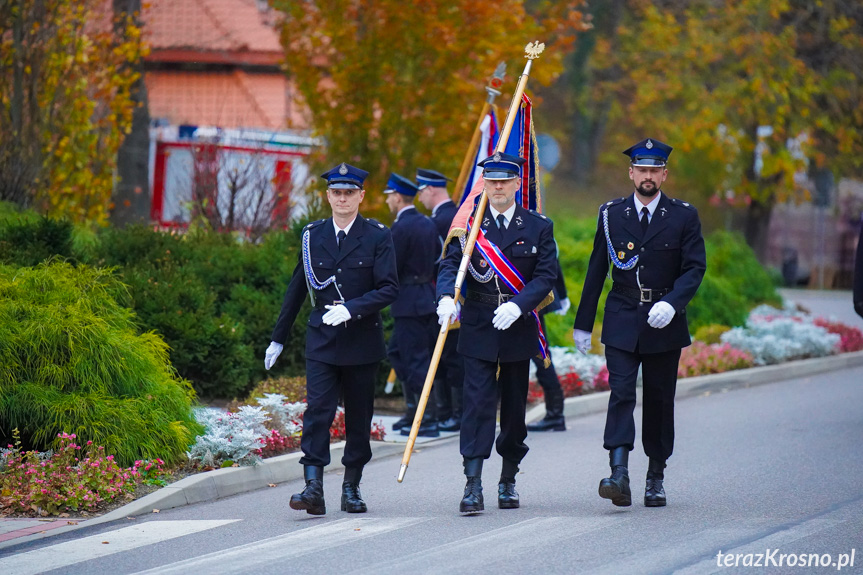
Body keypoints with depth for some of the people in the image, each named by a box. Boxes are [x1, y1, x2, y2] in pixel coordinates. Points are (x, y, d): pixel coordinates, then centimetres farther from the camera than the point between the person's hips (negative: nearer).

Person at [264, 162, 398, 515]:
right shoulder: (313, 235, 7)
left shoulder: (377, 236, -1)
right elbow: (297, 289, 15)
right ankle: (313, 488, -18)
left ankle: (352, 487, 19)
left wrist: (350, 309, -21)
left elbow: (389, 289, -8)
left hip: (362, 340, -1)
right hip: (322, 341, 1)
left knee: (359, 417, 7)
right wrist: (278, 338, 18)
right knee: (317, 411, -11)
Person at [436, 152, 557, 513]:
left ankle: (508, 481, 25)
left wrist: (517, 305, -21)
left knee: (515, 406, 10)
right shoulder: (469, 224, 2)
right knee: (477, 403, -10)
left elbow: (545, 276, -4)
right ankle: (473, 486, -15)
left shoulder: (538, 227, 3)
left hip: (518, 329, 1)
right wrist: (446, 298, -29)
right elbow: (450, 266, -7)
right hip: (478, 329, -1)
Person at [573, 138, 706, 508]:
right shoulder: (611, 215, 6)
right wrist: (583, 322, 10)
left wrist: (672, 302, -21)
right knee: (621, 393, -13)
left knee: (659, 400, 7)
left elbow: (695, 267, -3)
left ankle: (655, 477, 19)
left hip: (664, 324, 0)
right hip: (621, 322, 0)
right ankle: (619, 475, -24)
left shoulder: (683, 217, 2)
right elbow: (596, 270, 10)